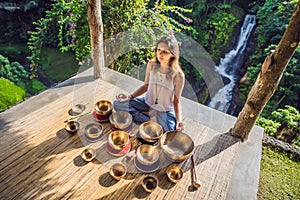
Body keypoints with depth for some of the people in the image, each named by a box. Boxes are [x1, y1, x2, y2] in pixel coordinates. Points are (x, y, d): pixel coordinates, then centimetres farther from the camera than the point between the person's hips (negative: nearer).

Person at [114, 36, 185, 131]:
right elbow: (145, 85, 3)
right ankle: (150, 118, -8)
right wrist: (130, 97, -10)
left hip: (165, 111, -3)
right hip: (147, 103, 3)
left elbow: (176, 101, -11)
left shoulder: (178, 75, -20)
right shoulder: (151, 64, -10)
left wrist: (179, 120, -26)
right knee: (117, 104, -10)